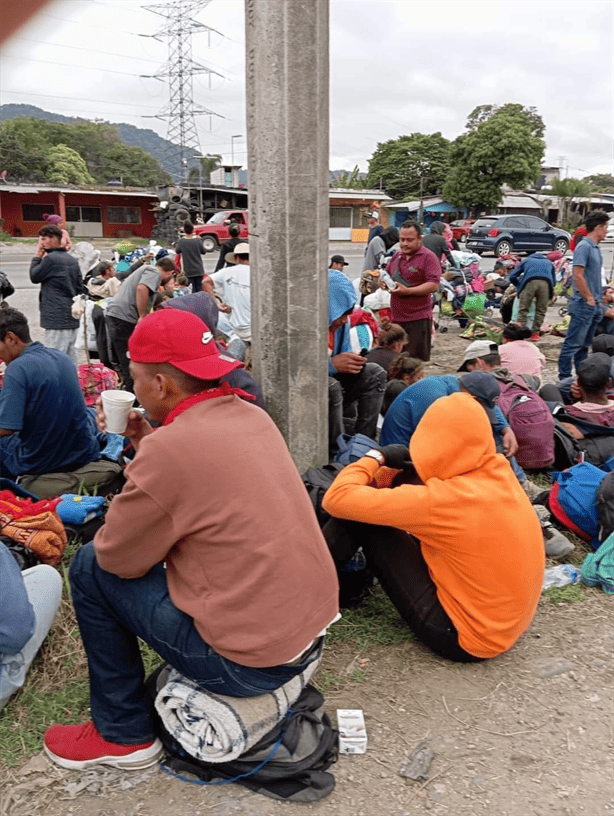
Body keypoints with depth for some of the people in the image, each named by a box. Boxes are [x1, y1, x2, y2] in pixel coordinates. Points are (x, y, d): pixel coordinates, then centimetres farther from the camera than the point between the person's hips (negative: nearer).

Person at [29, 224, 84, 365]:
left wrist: (37, 257, 7)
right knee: (70, 355, 12)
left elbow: (34, 277, -2)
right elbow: (80, 288, 16)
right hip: (72, 319, 8)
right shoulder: (73, 260, 14)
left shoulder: (50, 259, -11)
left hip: (56, 318, -8)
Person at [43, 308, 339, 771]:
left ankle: (123, 736, 19)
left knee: (89, 568, 5)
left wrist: (136, 479, 7)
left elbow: (116, 557, -9)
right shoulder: (254, 416, 3)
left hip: (253, 663, -8)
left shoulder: (169, 448, -22)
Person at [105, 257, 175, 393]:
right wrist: (142, 317, -20)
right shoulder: (154, 272, -3)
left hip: (113, 314, 10)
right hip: (124, 317, -10)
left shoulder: (145, 269, 27)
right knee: (130, 364, -6)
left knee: (123, 361, 18)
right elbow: (141, 289, -24)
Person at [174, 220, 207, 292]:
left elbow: (177, 251, 8)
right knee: (199, 288, 7)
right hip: (199, 270, 0)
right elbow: (204, 252, 3)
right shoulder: (197, 240, -11)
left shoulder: (181, 241, -9)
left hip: (189, 271, 0)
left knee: (193, 289, 5)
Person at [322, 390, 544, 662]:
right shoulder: (500, 474, -6)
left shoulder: (444, 500, -29)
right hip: (508, 624, 8)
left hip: (464, 640, -8)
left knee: (367, 522, -7)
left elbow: (337, 500, -24)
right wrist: (385, 472, 0)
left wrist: (376, 457, -7)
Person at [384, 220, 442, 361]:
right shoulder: (397, 256, 16)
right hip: (396, 317, 7)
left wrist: (407, 291, -22)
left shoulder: (428, 257, -6)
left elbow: (434, 285, -15)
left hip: (418, 319, -7)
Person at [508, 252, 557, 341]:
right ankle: (535, 333, 11)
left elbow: (512, 277, 26)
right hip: (545, 283, 1)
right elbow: (554, 282, 31)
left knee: (523, 309, 3)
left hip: (530, 281, -1)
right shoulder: (549, 263, 38)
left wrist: (519, 286, 38)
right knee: (541, 310, 10)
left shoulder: (526, 260, 35)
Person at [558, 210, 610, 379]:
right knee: (574, 343, -5)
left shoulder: (595, 248, 14)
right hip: (583, 305, -9)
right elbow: (577, 276, -21)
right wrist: (589, 299, -16)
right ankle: (564, 377, 0)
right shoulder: (584, 247, -15)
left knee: (585, 344, 15)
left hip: (594, 305, 10)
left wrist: (597, 299, 14)